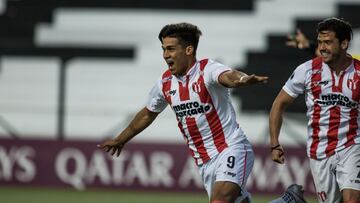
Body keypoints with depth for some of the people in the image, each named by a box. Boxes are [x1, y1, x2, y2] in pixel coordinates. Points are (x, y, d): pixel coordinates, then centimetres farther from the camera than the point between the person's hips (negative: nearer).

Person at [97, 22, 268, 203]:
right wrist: (120, 139, 37)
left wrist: (241, 79, -64)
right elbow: (147, 114, 25)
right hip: (204, 162, 7)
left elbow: (227, 76, -39)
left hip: (230, 149, -7)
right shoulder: (165, 83, 6)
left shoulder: (207, 70, -14)